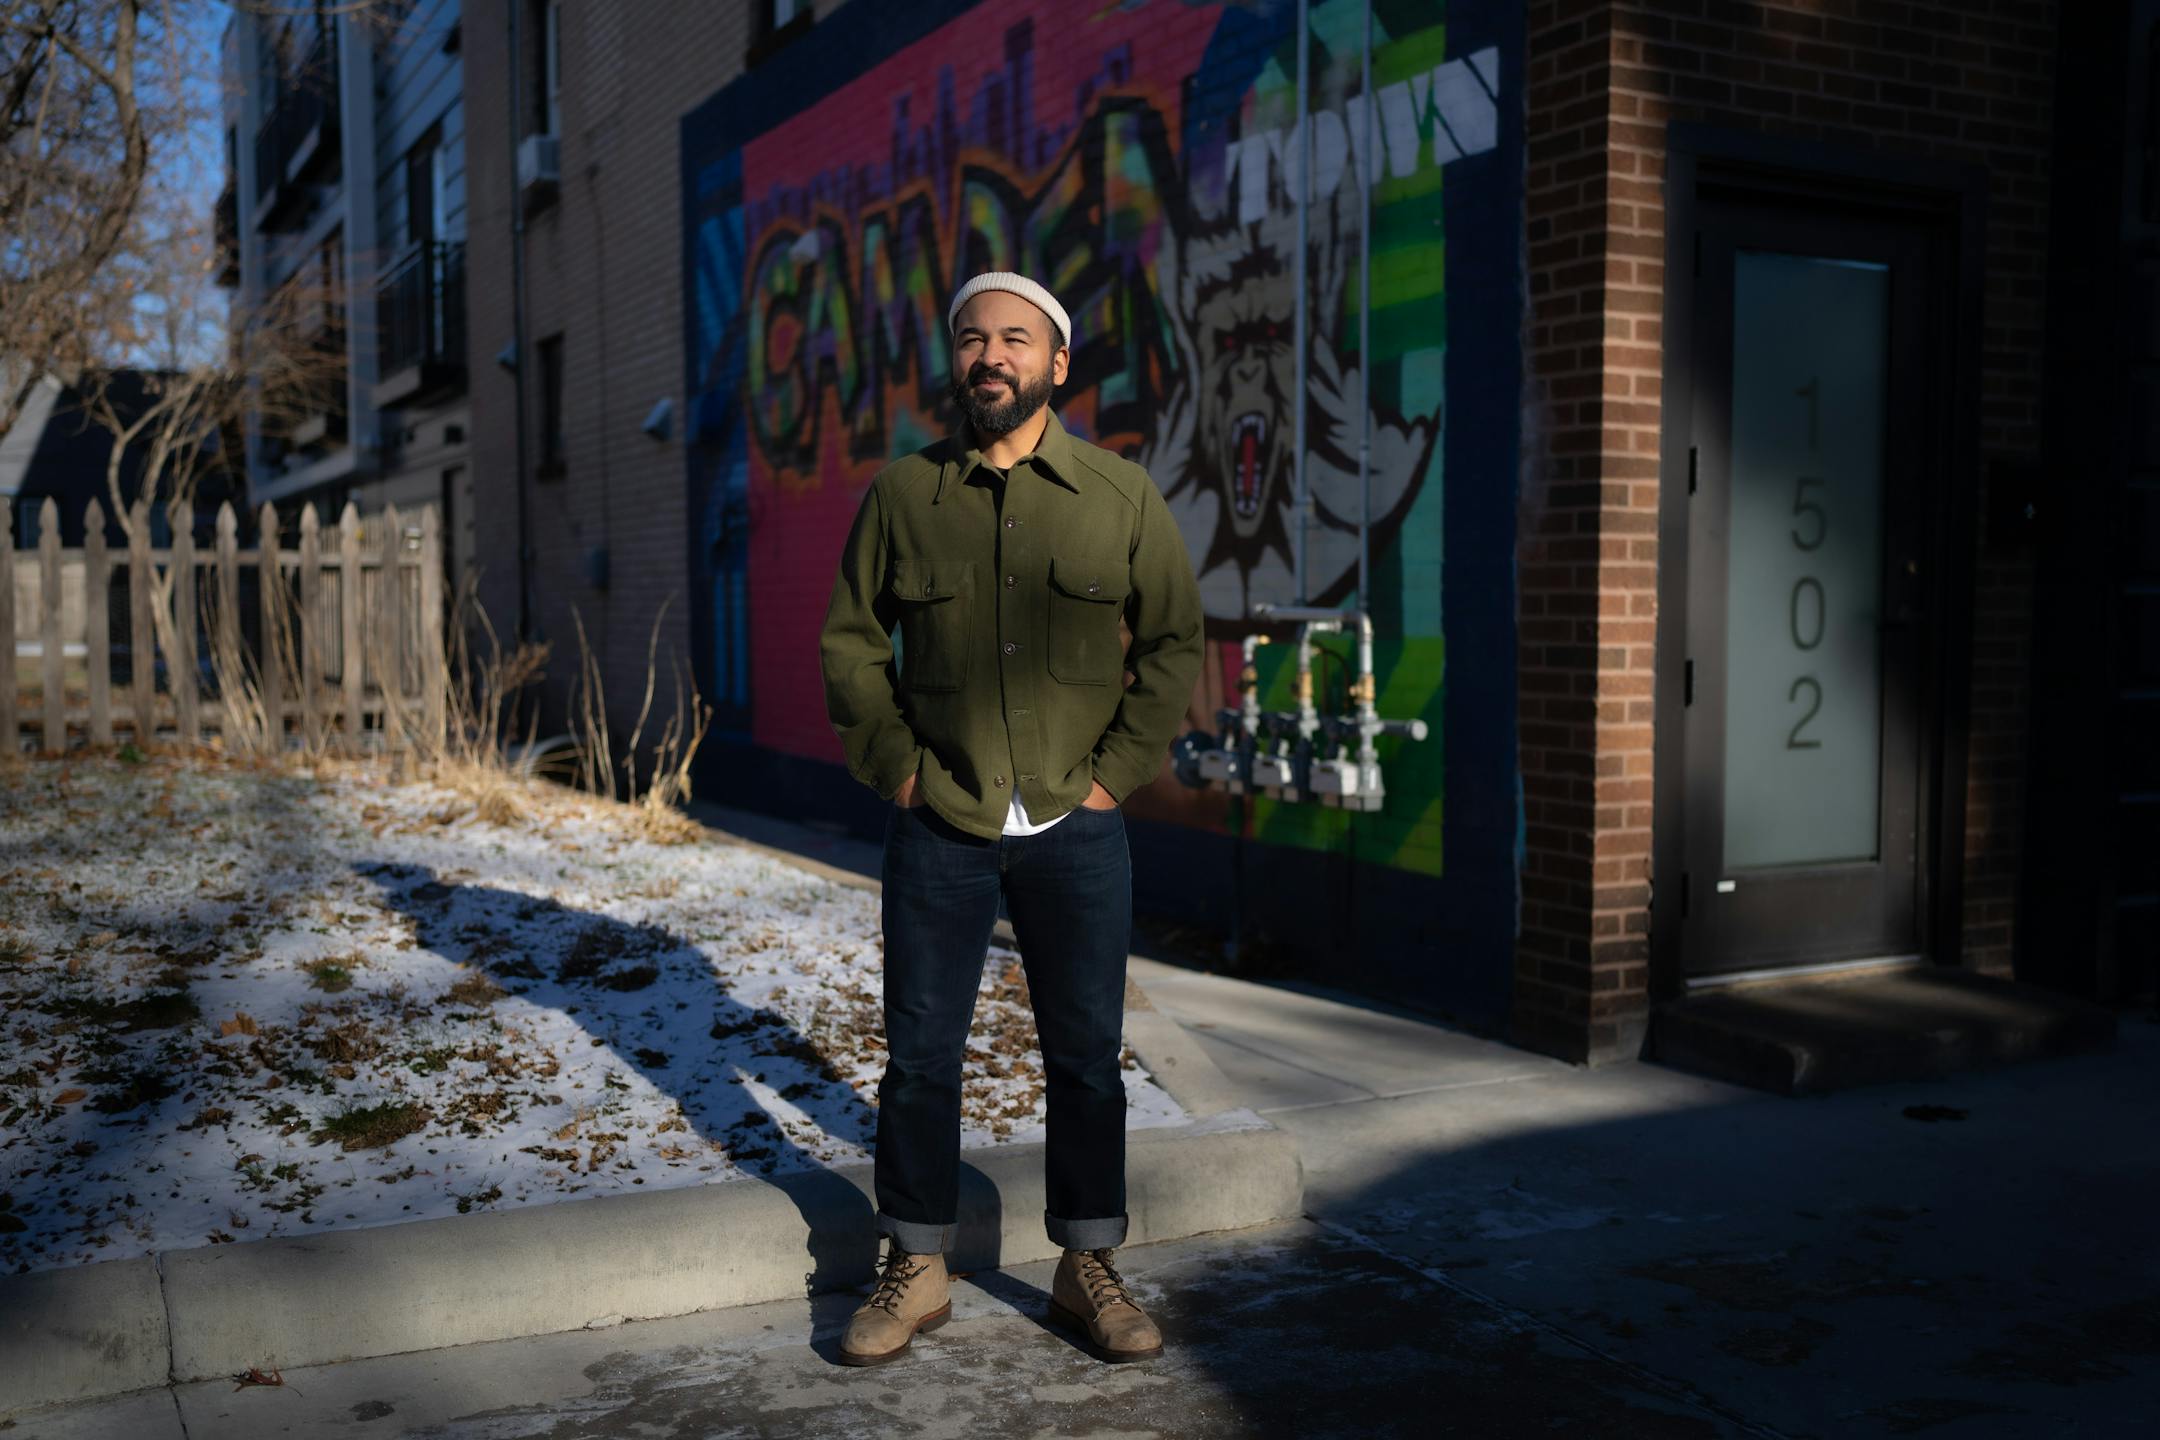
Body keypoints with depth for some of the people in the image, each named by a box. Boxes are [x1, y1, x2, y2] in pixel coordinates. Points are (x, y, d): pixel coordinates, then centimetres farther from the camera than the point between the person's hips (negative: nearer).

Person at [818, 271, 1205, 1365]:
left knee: (1086, 1057, 8)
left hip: (1076, 832, 0)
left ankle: (1088, 1272, 23)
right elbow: (850, 641, 8)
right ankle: (915, 1272, 22)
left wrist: (1117, 770, -2)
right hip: (937, 832, 0)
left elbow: (1174, 641, 6)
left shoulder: (1122, 495, 2)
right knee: (920, 1056, 6)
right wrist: (895, 768, -1)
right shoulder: (901, 494, 3)